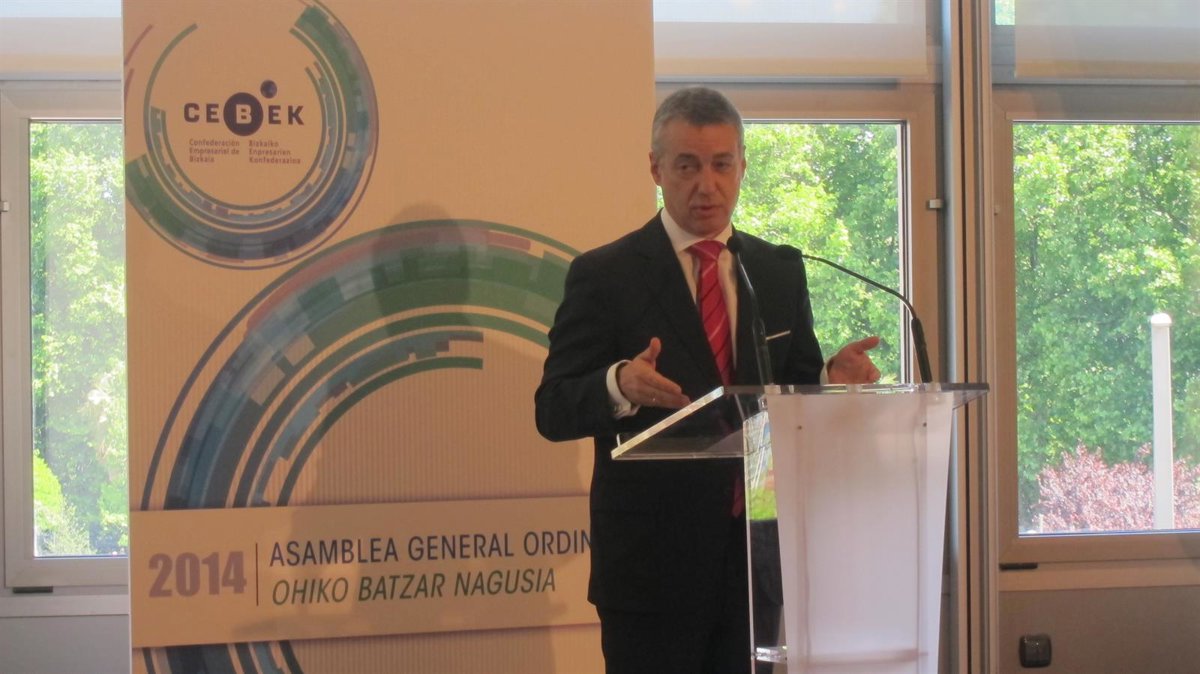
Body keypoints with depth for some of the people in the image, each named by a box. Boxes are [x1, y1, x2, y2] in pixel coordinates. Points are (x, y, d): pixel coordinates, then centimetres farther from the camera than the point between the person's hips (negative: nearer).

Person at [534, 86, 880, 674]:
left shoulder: (780, 272, 10)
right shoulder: (604, 274, -3)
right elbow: (553, 410, -7)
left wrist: (832, 380, -10)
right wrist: (620, 386, -28)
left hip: (761, 552, 4)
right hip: (654, 557, -4)